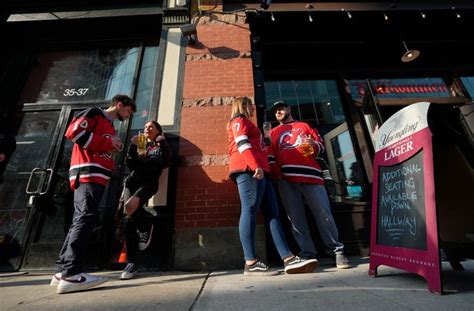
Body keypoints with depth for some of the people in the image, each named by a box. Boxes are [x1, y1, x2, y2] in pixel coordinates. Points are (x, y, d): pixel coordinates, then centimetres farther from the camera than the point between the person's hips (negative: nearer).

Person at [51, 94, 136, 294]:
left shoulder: (109, 127, 28)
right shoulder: (94, 113, 4)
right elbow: (73, 131, -13)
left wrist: (115, 149, 8)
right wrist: (108, 142, -9)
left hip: (97, 177, 9)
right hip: (87, 174, -9)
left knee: (80, 220, 6)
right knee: (86, 217, -16)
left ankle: (63, 271, 12)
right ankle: (71, 274, -15)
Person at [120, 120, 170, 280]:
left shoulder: (161, 146, 14)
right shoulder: (140, 145, 25)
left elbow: (164, 163, -4)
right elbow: (130, 165, 11)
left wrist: (162, 143, -8)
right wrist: (133, 146, 0)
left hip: (148, 183, -4)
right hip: (131, 181, 5)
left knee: (131, 206, -33)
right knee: (128, 220, -6)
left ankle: (146, 227, -1)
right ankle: (131, 263, 3)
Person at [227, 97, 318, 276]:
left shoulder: (245, 123, 38)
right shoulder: (240, 120, 9)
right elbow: (242, 144, -10)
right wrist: (255, 165, -22)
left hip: (257, 171, 10)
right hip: (248, 170, -10)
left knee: (272, 213, -3)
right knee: (250, 211, -15)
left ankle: (289, 259, -7)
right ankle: (251, 263, -14)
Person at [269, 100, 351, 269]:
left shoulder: (304, 126, 23)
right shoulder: (273, 132, 24)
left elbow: (321, 144, 18)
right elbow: (270, 154, 17)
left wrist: (314, 144, -5)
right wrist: (273, 170, 0)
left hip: (310, 174, -1)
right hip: (286, 178, 2)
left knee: (323, 213, -2)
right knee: (295, 217, 1)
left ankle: (337, 250, 13)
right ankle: (307, 254, 10)